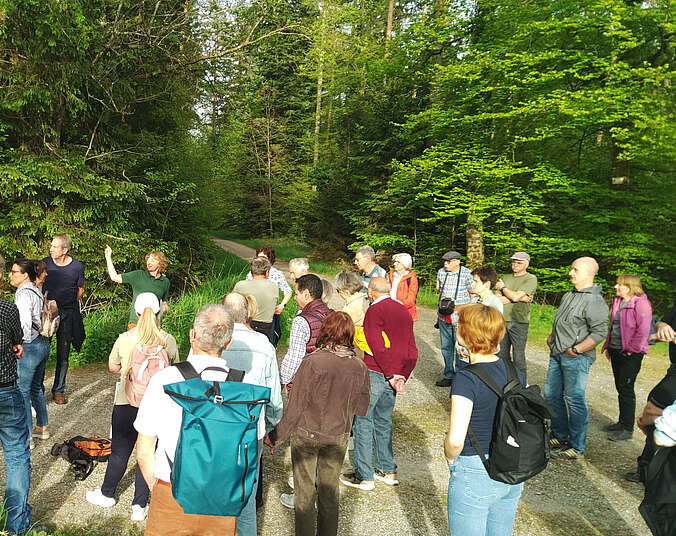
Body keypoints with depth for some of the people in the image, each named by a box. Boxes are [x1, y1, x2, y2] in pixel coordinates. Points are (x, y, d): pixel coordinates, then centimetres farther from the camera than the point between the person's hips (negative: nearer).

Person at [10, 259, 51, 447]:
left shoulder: (23, 294, -18)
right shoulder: (37, 291, 9)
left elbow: (25, 324, -26)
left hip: (29, 347, -9)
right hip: (43, 343, 9)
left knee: (22, 391, 2)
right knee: (36, 388, 21)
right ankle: (42, 428, 32)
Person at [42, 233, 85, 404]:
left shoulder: (77, 266, -5)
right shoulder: (45, 263, -2)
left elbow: (80, 289, 9)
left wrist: (69, 305, 4)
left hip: (67, 314, -1)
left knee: (63, 353, 7)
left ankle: (58, 390, 18)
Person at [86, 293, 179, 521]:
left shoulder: (124, 339, -9)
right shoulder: (168, 341, -9)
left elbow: (112, 367, 6)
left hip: (127, 403, 0)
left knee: (120, 452, 17)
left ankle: (107, 494, 39)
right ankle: (140, 505, 20)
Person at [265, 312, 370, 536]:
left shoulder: (313, 362, -22)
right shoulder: (359, 368, -10)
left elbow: (295, 408, -18)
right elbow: (362, 409, 1)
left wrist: (275, 437, -6)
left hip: (307, 435, -3)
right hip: (338, 437, 4)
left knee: (304, 492, 13)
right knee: (330, 491, 20)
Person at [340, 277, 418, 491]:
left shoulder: (374, 311, -11)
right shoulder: (404, 311, 12)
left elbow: (378, 348, -20)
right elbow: (412, 351, 9)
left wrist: (391, 376, -15)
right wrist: (402, 376, 5)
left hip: (375, 374, -7)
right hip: (394, 375, 8)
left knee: (363, 421, 3)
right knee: (383, 421, 19)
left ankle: (364, 476, 8)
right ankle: (387, 471, 27)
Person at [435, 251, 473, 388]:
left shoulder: (467, 273, -7)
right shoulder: (441, 272, 6)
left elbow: (473, 293, 0)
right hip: (444, 317, 5)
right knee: (446, 347, 11)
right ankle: (448, 376, 23)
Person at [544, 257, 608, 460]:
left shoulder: (594, 300, -15)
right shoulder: (569, 296, 13)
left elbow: (600, 332, -20)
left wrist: (576, 349, -19)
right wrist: (552, 336, 15)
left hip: (576, 358, -9)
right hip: (557, 354, 9)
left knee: (574, 400, -3)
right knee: (551, 394, 14)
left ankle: (577, 448, 8)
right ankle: (560, 436, 30)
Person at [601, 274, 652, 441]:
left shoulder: (641, 304, -15)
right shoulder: (617, 302, 12)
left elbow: (643, 330, -19)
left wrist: (631, 349, -16)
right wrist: (608, 346, 18)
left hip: (631, 354, -8)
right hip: (616, 351, 8)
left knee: (626, 389, -4)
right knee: (620, 388, 14)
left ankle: (627, 429, 6)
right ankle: (622, 422, 26)